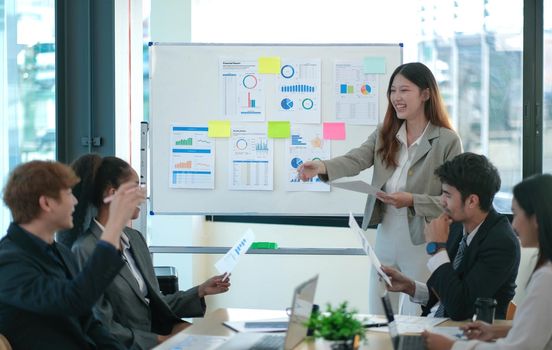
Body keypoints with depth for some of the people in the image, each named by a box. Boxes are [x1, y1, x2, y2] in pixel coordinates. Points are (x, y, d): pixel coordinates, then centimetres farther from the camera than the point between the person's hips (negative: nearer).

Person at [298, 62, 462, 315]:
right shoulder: (384, 134, 6)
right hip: (385, 240, 5)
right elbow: (356, 159, -10)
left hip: (422, 246, -5)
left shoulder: (447, 141, -9)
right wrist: (322, 167, -28)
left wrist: (412, 201, -22)